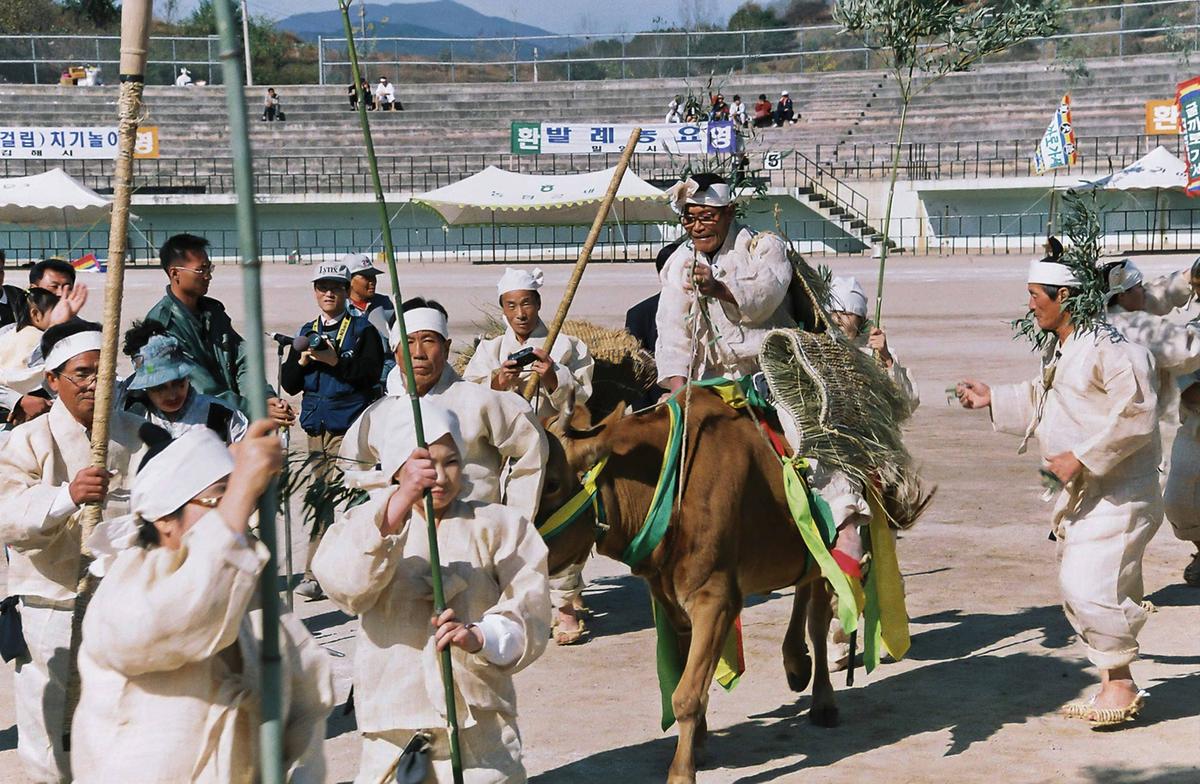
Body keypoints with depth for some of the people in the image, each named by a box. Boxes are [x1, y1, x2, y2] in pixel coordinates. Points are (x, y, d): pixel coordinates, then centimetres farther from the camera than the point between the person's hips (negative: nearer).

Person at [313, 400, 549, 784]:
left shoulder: (499, 525, 8)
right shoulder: (369, 522, 6)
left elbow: (528, 614, -1)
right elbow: (342, 584, -16)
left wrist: (480, 637, -22)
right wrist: (400, 502, -27)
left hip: (479, 715, 0)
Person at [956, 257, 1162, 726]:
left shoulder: (1109, 348, -20)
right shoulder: (1059, 350, 12)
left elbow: (1136, 418, -24)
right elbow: (1041, 401, 29)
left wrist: (1081, 458, -23)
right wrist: (992, 400, 24)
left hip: (1116, 496, -10)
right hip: (1078, 496, 10)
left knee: (1089, 587, -15)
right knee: (1077, 591, 13)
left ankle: (1120, 685, 1)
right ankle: (1113, 684, 24)